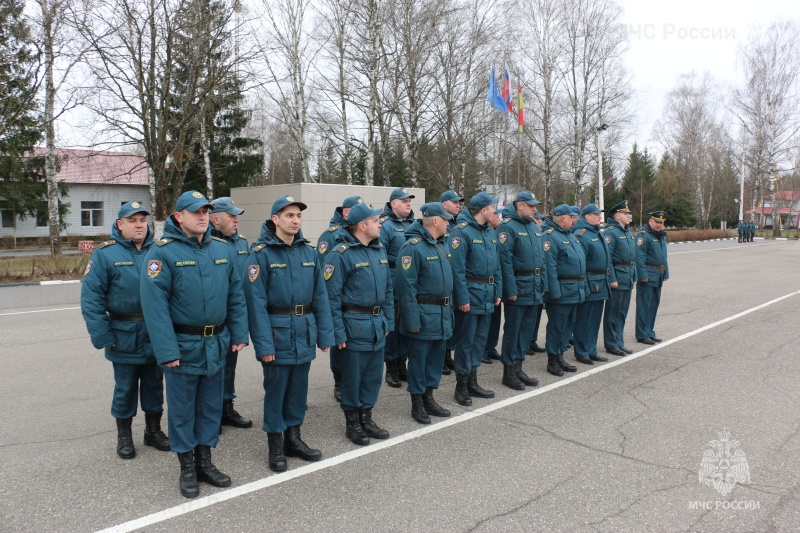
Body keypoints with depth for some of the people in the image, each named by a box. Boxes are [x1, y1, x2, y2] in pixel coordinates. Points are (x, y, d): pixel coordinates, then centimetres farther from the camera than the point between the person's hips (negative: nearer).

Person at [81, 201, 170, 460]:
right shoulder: (105, 253, -7)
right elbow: (91, 298, -10)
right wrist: (102, 336, -14)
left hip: (155, 333, 3)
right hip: (124, 336, -2)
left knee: (154, 385, 15)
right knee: (125, 387, 11)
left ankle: (153, 430, 32)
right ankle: (124, 436, 29)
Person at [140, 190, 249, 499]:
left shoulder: (223, 250, 5)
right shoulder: (164, 251, -11)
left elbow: (236, 295, 9)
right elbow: (154, 303, -16)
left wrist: (239, 334, 4)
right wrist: (166, 350, -20)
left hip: (216, 344, 5)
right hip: (183, 345, -5)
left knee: (211, 406, 15)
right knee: (182, 409, 9)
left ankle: (205, 462, 31)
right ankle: (187, 468, 25)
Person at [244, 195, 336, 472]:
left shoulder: (308, 252, 5)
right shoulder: (261, 254, -9)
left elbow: (320, 296, 6)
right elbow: (256, 302, -13)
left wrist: (325, 333, 1)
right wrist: (264, 344, -17)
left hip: (304, 333, 5)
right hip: (278, 332, -5)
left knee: (299, 388, 15)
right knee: (275, 390, 7)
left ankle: (293, 438, 32)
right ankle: (275, 445, 23)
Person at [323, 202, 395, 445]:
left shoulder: (379, 250, 9)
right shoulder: (340, 255, -14)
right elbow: (332, 297, -15)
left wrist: (388, 321, 12)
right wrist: (338, 333, -16)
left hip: (377, 325, 7)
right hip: (355, 326, -7)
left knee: (373, 375, 15)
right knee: (353, 377, 7)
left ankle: (366, 418, 32)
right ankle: (352, 423, 24)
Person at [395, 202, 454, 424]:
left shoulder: (440, 245, 12)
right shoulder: (413, 247, -16)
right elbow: (406, 287, -20)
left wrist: (448, 310, 18)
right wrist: (412, 320, -21)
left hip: (441, 316, 9)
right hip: (423, 315, -9)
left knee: (436, 357, 16)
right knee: (419, 360, 4)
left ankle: (429, 399, 30)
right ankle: (417, 404, 18)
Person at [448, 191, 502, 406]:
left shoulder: (489, 232, 13)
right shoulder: (462, 231, -13)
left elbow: (496, 265, 17)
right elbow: (457, 268, -18)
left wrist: (497, 291, 11)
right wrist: (463, 297, -21)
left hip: (488, 295, 8)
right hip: (471, 293, -8)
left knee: (480, 339, 14)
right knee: (466, 340, 0)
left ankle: (472, 382, 26)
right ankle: (461, 386, 12)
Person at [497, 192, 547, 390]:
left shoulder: (534, 226, 14)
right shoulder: (508, 227, -11)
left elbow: (541, 257, 18)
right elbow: (505, 260, -17)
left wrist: (543, 284, 12)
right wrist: (511, 290, -20)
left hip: (535, 288, 8)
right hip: (518, 287, -8)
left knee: (526, 329, 13)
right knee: (512, 330, 1)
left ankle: (518, 368, 25)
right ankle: (509, 372, 12)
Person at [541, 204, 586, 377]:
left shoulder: (571, 236, 16)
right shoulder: (550, 237, -14)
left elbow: (580, 261, 21)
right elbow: (549, 267, -20)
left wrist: (583, 286, 17)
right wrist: (555, 291, -23)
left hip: (574, 291, 9)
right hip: (561, 290, -9)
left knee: (568, 325, 15)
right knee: (556, 326, 0)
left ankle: (560, 357, 26)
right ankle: (552, 361, 10)